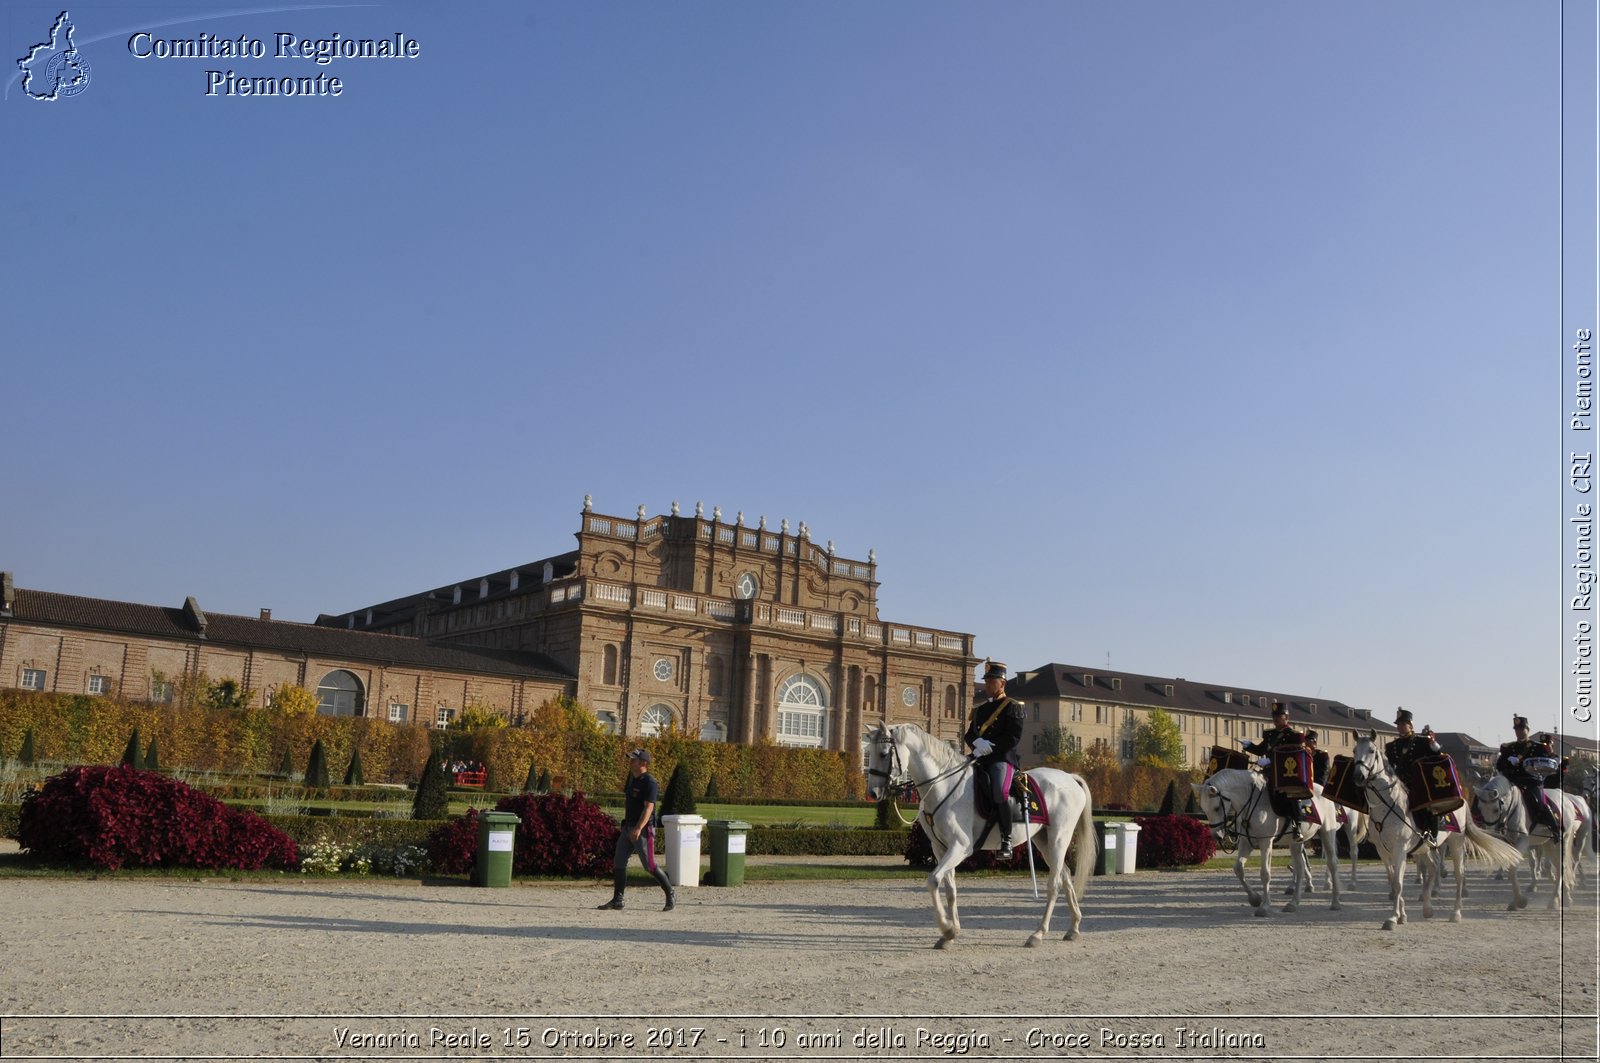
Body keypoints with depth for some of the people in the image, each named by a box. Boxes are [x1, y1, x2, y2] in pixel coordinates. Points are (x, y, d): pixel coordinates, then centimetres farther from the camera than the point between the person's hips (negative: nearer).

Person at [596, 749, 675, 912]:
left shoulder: (649, 782, -17)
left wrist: (638, 828, -36)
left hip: (644, 829, -9)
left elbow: (649, 807, -27)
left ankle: (670, 895, 11)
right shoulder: (632, 777, 10)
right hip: (628, 827, 9)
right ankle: (617, 901, 8)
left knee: (650, 866, -4)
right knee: (618, 863, 4)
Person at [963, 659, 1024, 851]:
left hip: (1002, 757, -7)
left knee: (999, 794, -30)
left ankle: (1007, 838, -16)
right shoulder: (981, 709, 23)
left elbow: (1014, 737, -10)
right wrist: (977, 742, -8)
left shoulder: (1012, 707, 2)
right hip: (981, 759, 7)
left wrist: (990, 746, -17)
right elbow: (968, 735, 15)